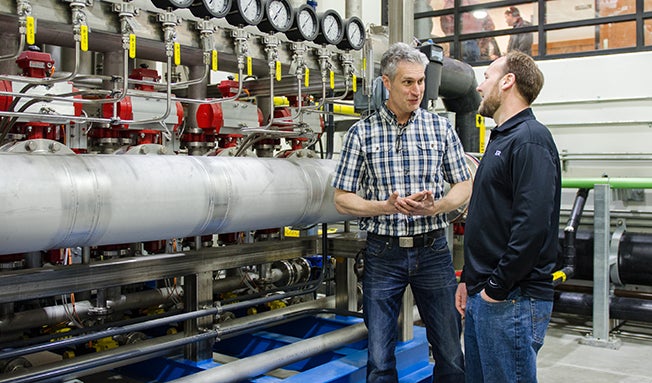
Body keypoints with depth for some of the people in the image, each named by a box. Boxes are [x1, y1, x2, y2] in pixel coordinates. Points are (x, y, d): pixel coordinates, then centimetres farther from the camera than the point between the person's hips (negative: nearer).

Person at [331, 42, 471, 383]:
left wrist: (434, 207, -14)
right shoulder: (362, 133, -1)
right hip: (383, 254, -1)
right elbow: (342, 198, 0)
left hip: (432, 249, 2)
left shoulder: (441, 128, 4)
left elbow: (464, 186, 6)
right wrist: (386, 207, -17)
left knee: (451, 354, 10)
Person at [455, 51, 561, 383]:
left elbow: (533, 224, -24)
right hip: (482, 296, 10)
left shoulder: (531, 139, -14)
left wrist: (498, 287, -19)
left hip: (513, 301, -10)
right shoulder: (501, 139, 19)